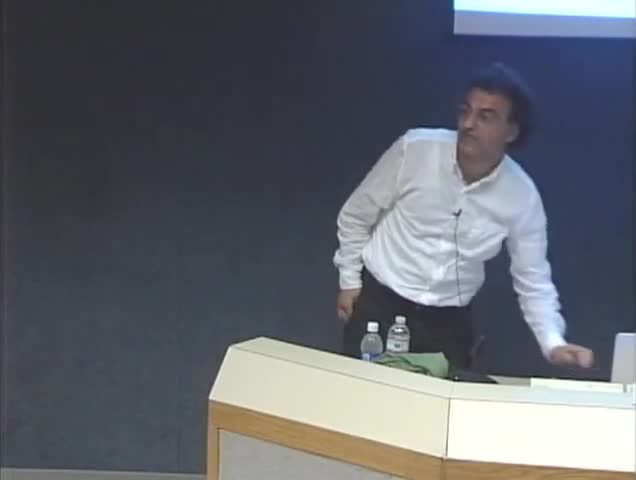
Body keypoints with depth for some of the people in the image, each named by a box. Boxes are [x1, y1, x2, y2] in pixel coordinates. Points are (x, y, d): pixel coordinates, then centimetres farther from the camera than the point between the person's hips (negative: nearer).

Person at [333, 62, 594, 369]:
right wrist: (349, 279, 3)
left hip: (449, 318, 2)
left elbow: (533, 280, -2)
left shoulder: (522, 196, -10)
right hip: (380, 301, -1)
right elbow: (356, 215, -1)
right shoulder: (415, 148, -15)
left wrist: (554, 343, -17)